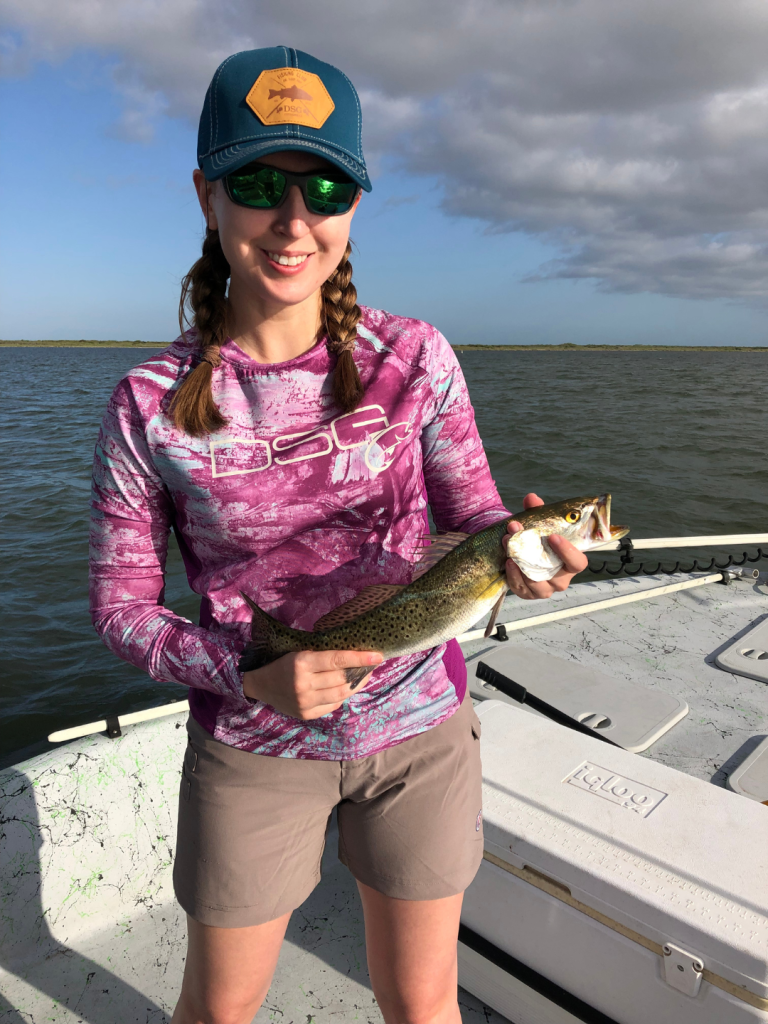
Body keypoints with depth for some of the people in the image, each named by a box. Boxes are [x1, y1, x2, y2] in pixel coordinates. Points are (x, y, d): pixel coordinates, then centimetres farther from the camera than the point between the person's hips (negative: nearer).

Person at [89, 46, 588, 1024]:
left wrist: (521, 549, -25)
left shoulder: (412, 358, -10)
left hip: (417, 726, 1)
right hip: (251, 748, 0)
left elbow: (472, 513, -3)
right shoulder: (150, 404, -13)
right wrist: (248, 677, -21)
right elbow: (120, 604, -6)